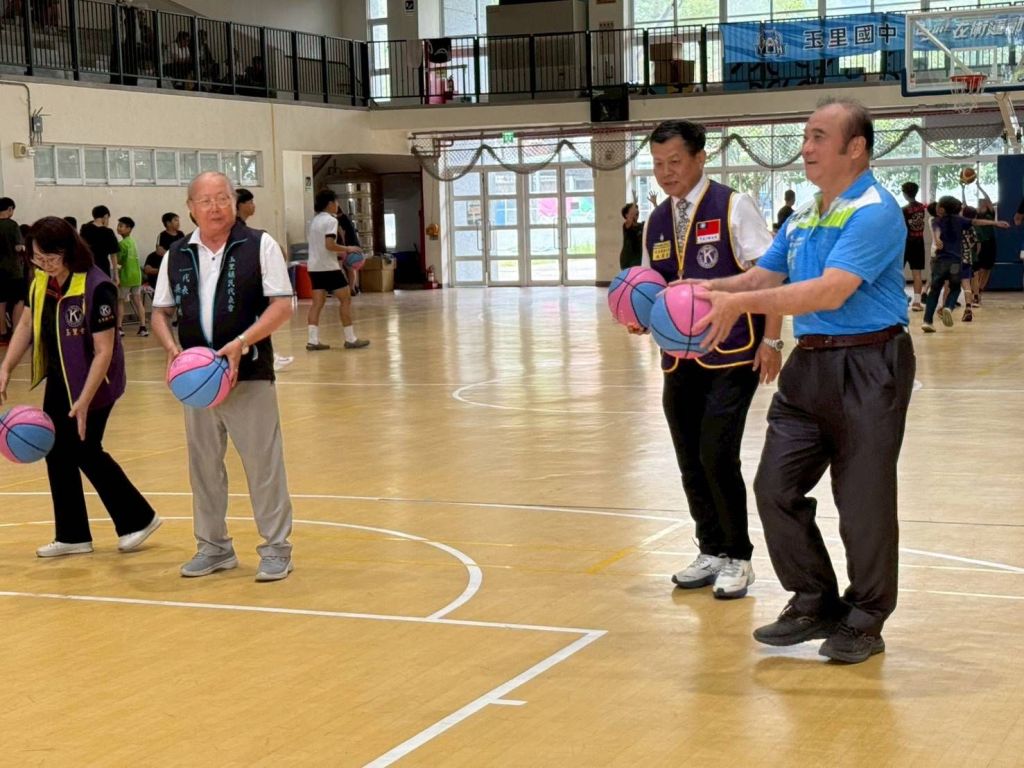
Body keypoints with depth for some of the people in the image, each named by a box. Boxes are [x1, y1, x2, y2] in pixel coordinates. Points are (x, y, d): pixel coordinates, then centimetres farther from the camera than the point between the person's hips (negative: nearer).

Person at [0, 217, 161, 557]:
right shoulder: (41, 281, -3)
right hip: (58, 382, 7)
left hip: (92, 384, -7)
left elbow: (104, 351, -25)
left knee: (83, 450, -1)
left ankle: (139, 519, 17)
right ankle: (72, 536, 19)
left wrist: (84, 401, -28)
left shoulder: (96, 287, -25)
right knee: (56, 451, 8)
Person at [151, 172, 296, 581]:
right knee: (203, 464, 11)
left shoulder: (259, 245, -4)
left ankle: (276, 548, 10)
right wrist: (172, 348, -5)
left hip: (249, 374, -4)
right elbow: (161, 311, 15)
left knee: (263, 462, 0)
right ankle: (213, 546, 24)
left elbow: (281, 305, -8)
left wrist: (241, 343, -19)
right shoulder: (177, 255, 8)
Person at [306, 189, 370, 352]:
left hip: (315, 267, 8)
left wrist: (339, 253, 16)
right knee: (345, 299, 1)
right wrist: (347, 249, -9)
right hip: (328, 267, -8)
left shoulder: (315, 220, 15)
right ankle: (350, 339, 1)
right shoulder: (330, 220, -11)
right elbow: (329, 245, -21)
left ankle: (313, 341, -4)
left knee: (317, 303, 4)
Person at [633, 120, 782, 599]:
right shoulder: (656, 223, 10)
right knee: (690, 463, 10)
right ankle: (711, 552, 27)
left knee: (717, 457, -10)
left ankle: (737, 558, 7)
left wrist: (771, 340, -13)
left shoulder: (733, 207, -8)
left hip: (732, 357, -6)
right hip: (680, 359, 6)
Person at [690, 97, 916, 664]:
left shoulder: (874, 211, -14)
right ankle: (814, 605, 21)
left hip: (868, 367, -8)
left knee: (863, 500, 1)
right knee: (776, 487, 6)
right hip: (808, 364, 8)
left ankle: (864, 622, 17)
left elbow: (831, 291, -25)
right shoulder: (802, 217, 13)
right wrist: (704, 291, 1)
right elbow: (763, 277, 18)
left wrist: (741, 303, -30)